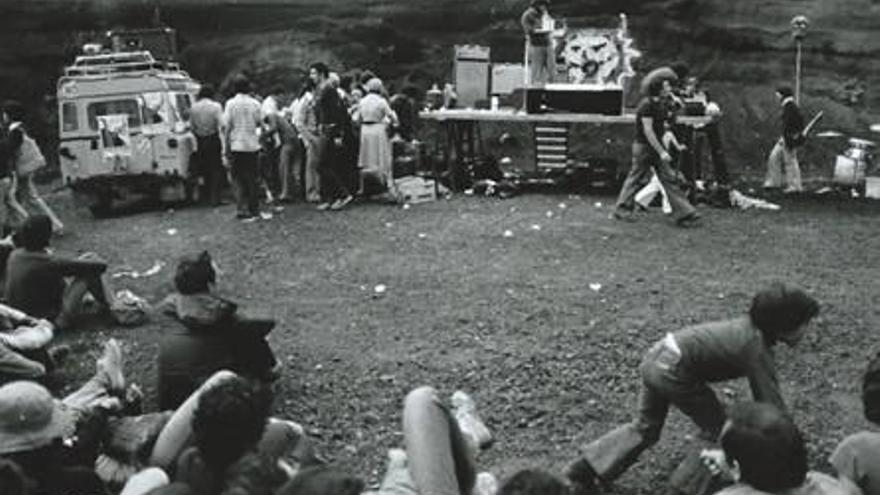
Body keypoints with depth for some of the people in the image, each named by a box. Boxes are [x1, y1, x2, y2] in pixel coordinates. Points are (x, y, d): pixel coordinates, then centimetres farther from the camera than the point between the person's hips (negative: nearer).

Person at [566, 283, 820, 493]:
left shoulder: (753, 326, 9)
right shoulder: (757, 350, -17)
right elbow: (773, 404, -16)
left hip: (656, 355, 9)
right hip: (673, 372, -9)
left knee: (645, 427, 23)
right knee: (718, 430, 10)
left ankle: (586, 468, 25)